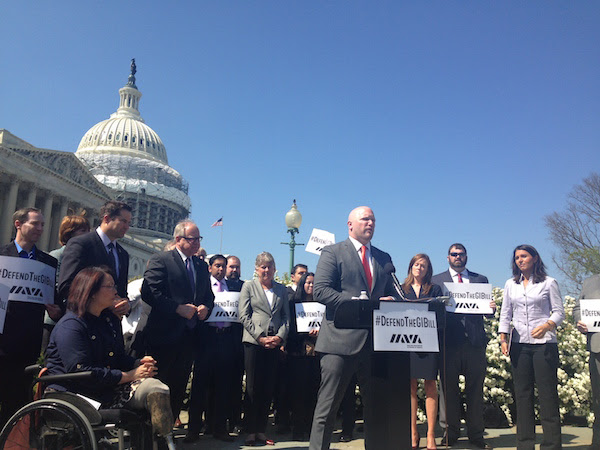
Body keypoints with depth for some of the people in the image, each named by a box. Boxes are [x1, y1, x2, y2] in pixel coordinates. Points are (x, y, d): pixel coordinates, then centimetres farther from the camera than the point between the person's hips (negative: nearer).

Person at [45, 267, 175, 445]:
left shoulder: (110, 320, 17)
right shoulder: (70, 325, -12)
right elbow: (81, 372, -21)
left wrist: (139, 363, -3)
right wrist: (128, 376, -19)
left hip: (107, 389, 8)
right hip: (74, 395, -8)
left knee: (154, 387, -20)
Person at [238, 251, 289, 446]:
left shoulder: (281, 289, 14)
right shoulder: (248, 286, 5)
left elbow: (286, 316, 12)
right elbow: (243, 315, -2)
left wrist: (280, 336, -5)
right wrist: (260, 337, -9)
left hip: (275, 343, 3)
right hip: (253, 342, -3)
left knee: (268, 388, 4)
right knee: (253, 388, -1)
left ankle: (261, 431, 14)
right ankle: (251, 432, 8)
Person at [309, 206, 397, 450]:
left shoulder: (384, 258, 18)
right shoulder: (333, 252, 1)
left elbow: (391, 294, 20)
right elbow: (320, 290, -11)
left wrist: (389, 303, -5)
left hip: (375, 340, 5)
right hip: (341, 339, -5)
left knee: (376, 405, 13)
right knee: (328, 405, 0)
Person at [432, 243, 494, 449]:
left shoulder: (481, 280, 16)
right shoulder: (436, 280, 11)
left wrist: (491, 307, -9)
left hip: (475, 341, 2)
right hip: (449, 340, -1)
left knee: (475, 389, 6)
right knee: (448, 388, 4)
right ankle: (450, 433, 15)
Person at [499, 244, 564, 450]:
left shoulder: (548, 283, 3)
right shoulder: (511, 285, 13)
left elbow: (559, 312, 1)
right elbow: (505, 314, 14)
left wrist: (546, 325, -18)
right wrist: (503, 339, 4)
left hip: (544, 343, -3)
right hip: (519, 344, 4)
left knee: (547, 392, -3)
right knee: (522, 393, 6)